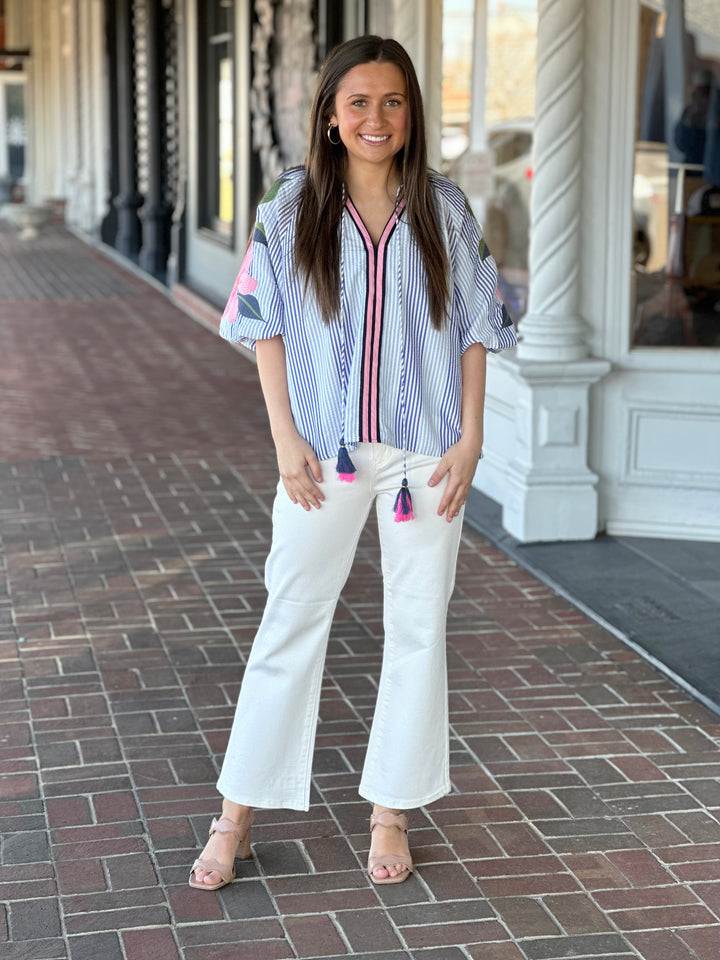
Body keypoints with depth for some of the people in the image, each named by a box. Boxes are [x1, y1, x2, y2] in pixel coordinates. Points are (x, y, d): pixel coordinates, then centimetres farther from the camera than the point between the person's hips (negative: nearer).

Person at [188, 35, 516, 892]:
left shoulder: (445, 212, 2)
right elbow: (266, 328, 1)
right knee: (290, 621, 4)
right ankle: (237, 813, 13)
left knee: (417, 627, 6)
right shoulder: (293, 209, 0)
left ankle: (390, 812, 20)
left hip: (423, 452, 1)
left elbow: (475, 330, 4)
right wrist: (286, 437, -7)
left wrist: (470, 438, -4)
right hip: (325, 451, -1)